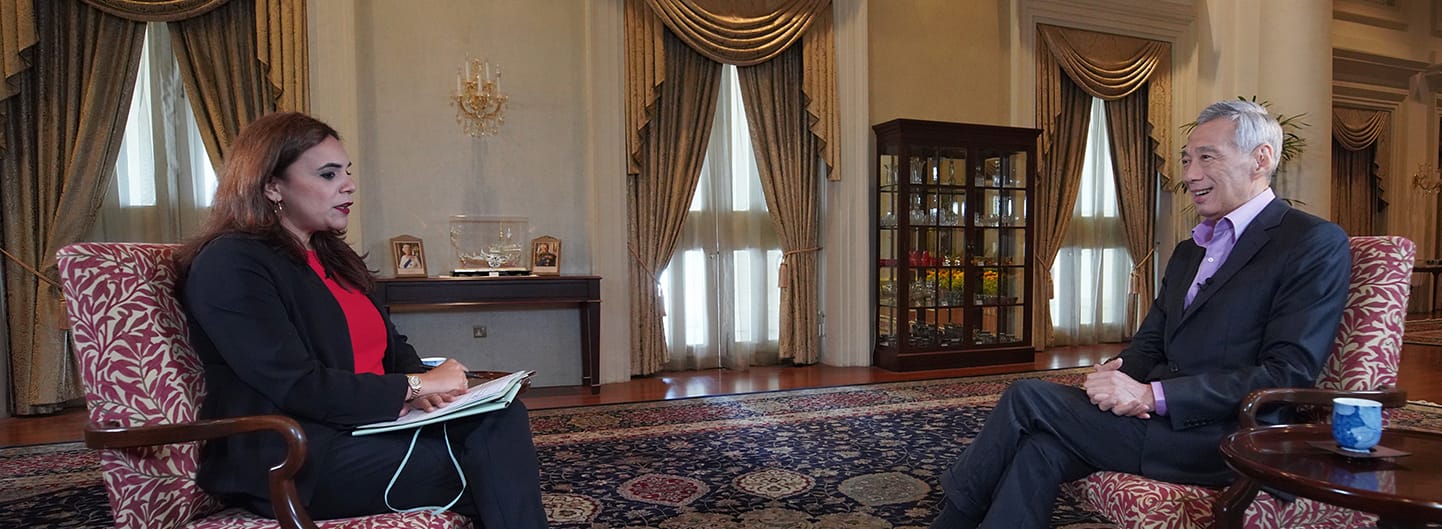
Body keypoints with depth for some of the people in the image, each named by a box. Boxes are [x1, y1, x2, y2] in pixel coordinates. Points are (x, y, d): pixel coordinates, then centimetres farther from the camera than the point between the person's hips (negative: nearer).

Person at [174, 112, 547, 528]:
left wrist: (422, 386, -6)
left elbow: (393, 346, 16)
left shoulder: (333, 256, 18)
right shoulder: (230, 264, -8)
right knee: (487, 464, -24)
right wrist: (413, 386, -14)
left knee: (503, 417, -20)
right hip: (294, 461, -7)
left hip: (369, 428, 7)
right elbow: (296, 387, -18)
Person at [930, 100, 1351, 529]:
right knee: (1043, 448, -20)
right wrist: (1115, 375, -8)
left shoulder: (1317, 244, -5)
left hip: (1226, 440, -7)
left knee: (1027, 398, -15)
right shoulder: (1188, 252, 21)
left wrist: (1152, 395, -21)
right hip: (1156, 413, 7)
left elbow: (1288, 376, -15)